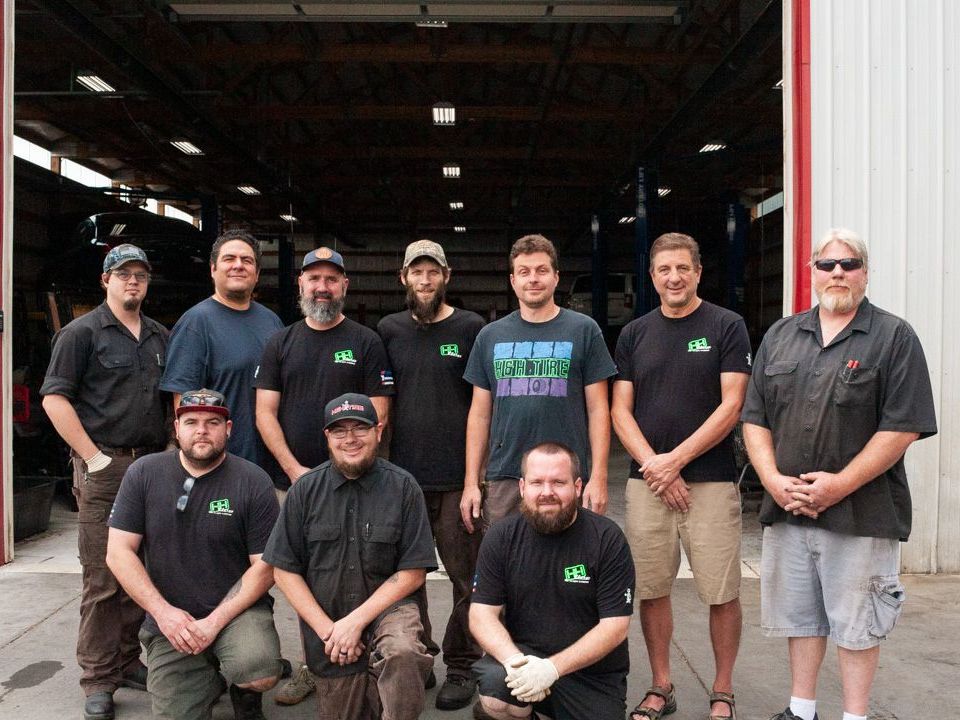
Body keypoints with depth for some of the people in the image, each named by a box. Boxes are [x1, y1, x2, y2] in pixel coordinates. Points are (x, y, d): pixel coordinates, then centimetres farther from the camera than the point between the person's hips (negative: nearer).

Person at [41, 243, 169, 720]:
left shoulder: (160, 337, 15)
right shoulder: (82, 332, -1)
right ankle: (98, 681, 10)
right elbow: (54, 398, -7)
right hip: (104, 467, -5)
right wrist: (93, 457, -12)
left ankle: (128, 662, 24)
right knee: (102, 578, -1)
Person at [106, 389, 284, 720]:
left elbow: (265, 565, -8)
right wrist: (163, 612, -12)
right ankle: (209, 677, 28)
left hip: (236, 610, -2)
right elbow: (119, 552, -2)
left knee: (260, 674, -29)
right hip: (169, 619, 3)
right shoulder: (143, 474, -1)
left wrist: (215, 621, -17)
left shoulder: (253, 482, -8)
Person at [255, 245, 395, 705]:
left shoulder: (366, 342, 3)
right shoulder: (280, 343, 11)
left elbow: (377, 413, -2)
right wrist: (294, 469, -6)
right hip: (291, 481, 3)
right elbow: (265, 413, 6)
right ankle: (310, 668, 22)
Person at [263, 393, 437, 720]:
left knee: (401, 652, -34)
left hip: (386, 607, -2)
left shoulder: (403, 487, -6)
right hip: (326, 622, 3)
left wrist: (356, 620, -13)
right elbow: (284, 570, 0)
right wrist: (327, 629, -8)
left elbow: (413, 572, -6)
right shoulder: (305, 490, -1)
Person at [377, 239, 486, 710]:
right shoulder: (389, 330, 8)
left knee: (466, 576, 3)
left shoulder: (471, 328, 0)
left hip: (458, 477, -3)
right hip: (403, 476, 3)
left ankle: (460, 666, 20)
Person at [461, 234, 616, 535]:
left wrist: (598, 477, -6)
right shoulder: (490, 337, 10)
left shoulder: (584, 330, 3)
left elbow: (597, 409, 1)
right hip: (502, 479, 2)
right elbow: (480, 414, 11)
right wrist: (471, 482, 6)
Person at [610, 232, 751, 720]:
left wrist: (675, 459, -12)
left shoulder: (726, 327, 0)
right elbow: (620, 411, 5)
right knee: (651, 590, 8)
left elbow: (731, 405, -7)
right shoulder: (634, 334, 9)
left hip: (711, 481, -2)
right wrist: (652, 464, -9)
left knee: (721, 594, 3)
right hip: (646, 483, 3)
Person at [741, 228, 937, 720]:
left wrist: (840, 484, -16)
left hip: (860, 512, -4)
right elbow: (754, 419, 9)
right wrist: (773, 479, -5)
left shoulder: (894, 337, -2)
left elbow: (903, 426, -10)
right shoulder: (780, 336, 11)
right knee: (799, 615, 15)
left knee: (855, 623, 6)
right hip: (786, 509, 4)